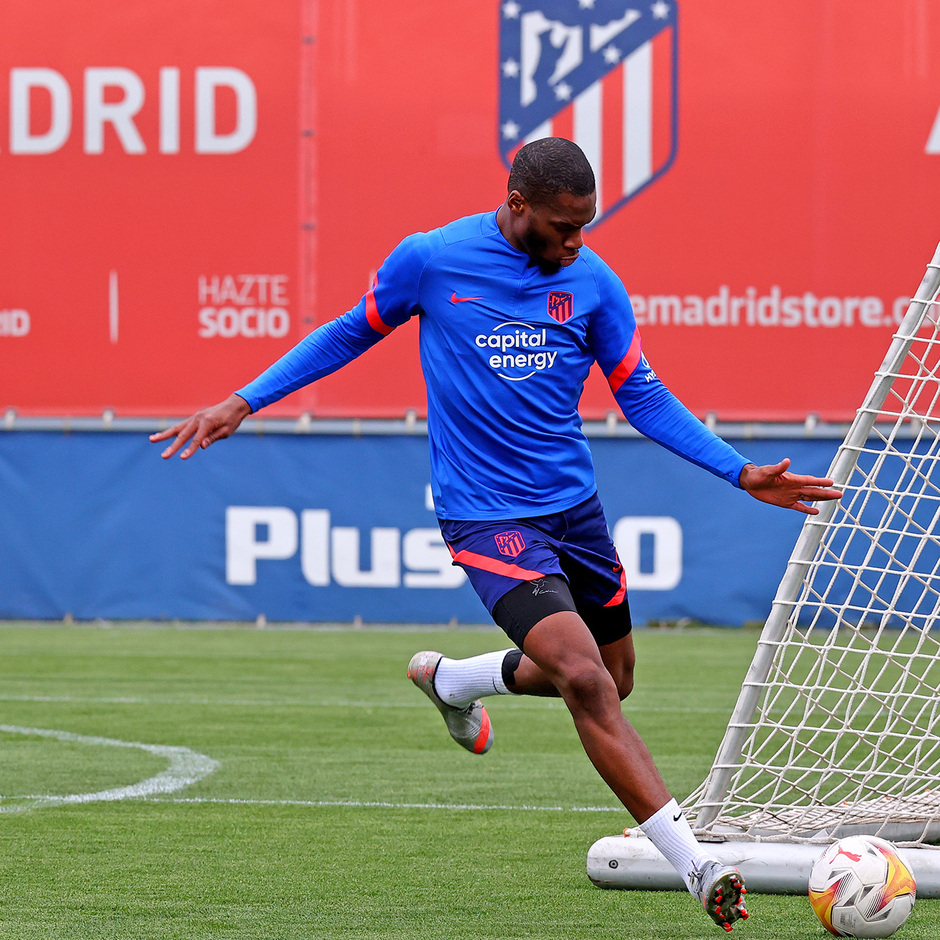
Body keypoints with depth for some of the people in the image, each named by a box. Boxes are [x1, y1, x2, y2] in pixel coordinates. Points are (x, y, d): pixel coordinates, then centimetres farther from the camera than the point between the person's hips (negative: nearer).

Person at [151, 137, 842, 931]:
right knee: (585, 680, -20)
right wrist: (243, 404, 5)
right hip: (486, 515, -5)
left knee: (611, 679, 18)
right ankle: (695, 865, -18)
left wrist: (740, 472, -2)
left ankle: (451, 679, 44)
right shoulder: (431, 260, -9)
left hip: (575, 505, 5)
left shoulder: (591, 282, -1)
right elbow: (353, 332, 7)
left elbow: (643, 397, 7)